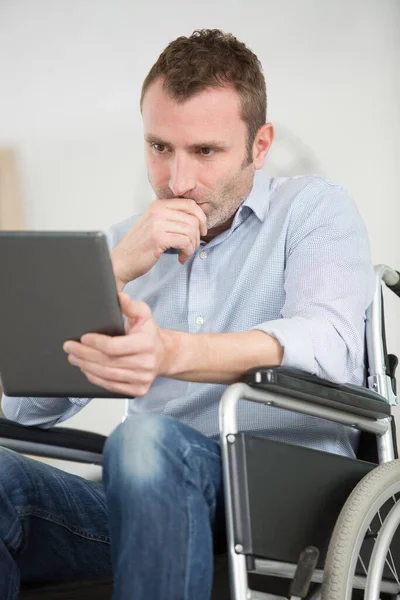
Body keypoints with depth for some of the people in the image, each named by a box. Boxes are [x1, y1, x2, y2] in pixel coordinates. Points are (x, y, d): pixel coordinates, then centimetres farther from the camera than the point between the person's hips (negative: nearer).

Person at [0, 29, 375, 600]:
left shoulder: (313, 207, 8)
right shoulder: (124, 242, 19)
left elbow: (330, 345, -15)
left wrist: (170, 351, -34)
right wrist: (116, 271, -7)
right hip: (156, 501, 4)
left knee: (146, 440, -36)